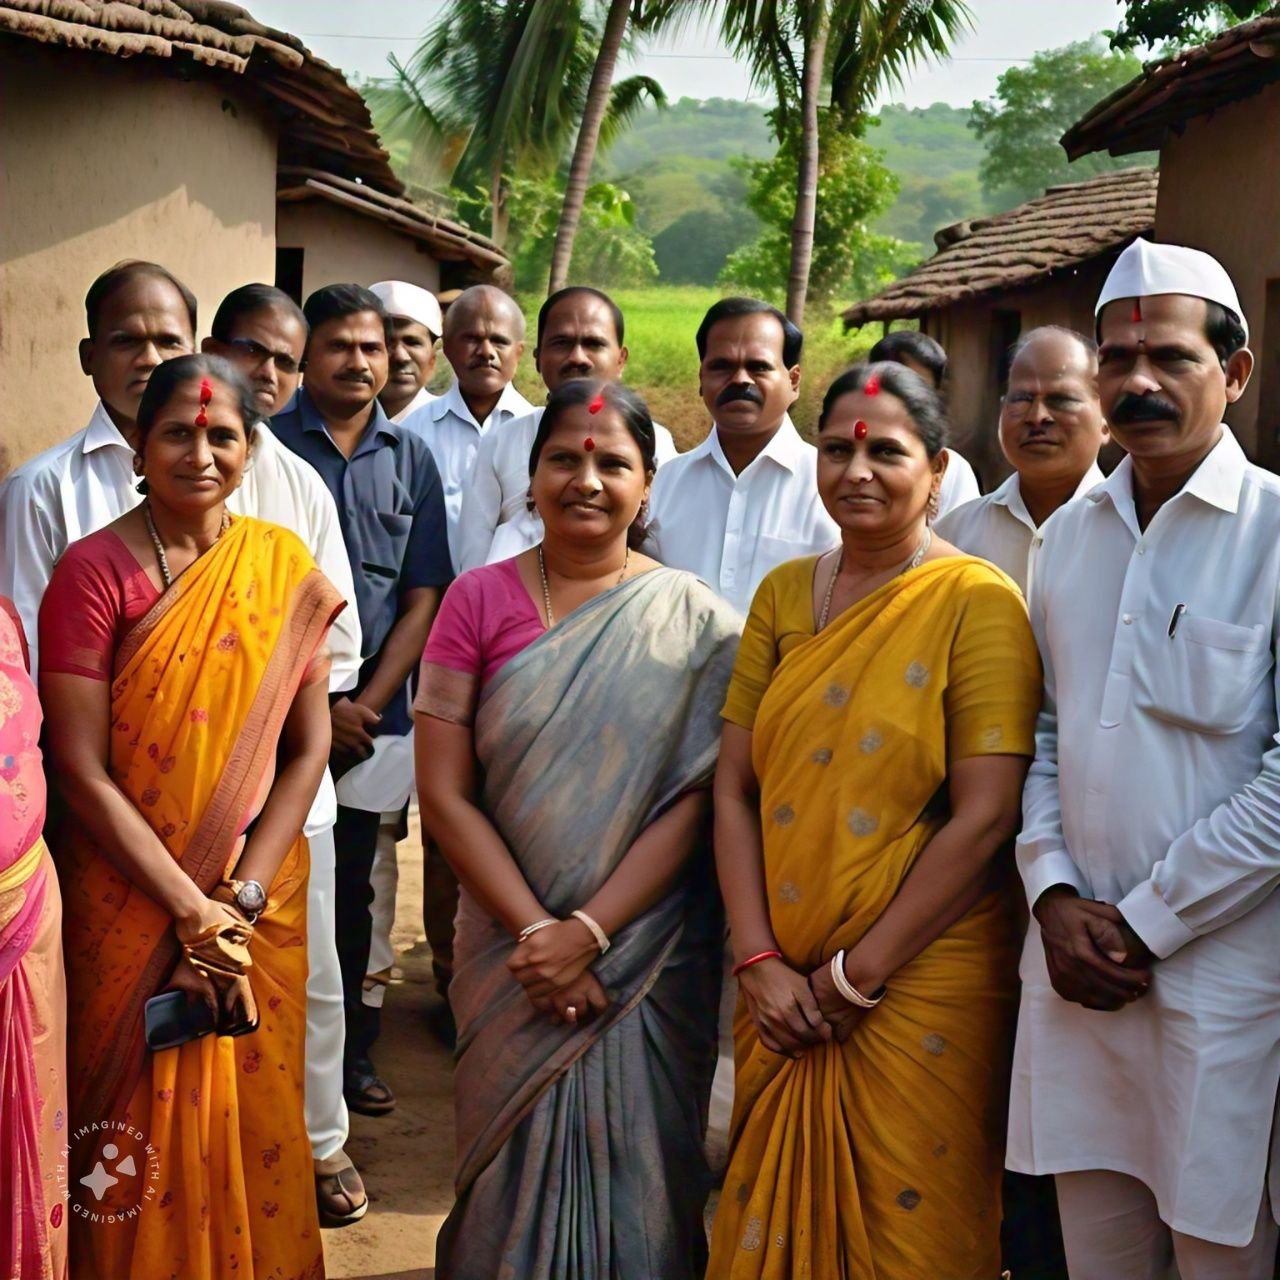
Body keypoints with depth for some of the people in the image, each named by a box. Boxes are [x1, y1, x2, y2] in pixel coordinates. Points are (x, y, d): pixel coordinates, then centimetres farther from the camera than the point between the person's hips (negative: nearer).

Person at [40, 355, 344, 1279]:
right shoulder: (94, 570, -8)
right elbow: (80, 768, -12)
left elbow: (309, 749, -1)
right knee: (141, 1124, 9)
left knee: (253, 1119, 13)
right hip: (131, 905, -2)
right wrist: (192, 910, -15)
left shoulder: (284, 567, 0)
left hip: (261, 902, 2)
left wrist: (241, 903, -10)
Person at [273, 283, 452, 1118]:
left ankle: (353, 1050, 24)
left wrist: (367, 704, -5)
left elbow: (423, 598, 6)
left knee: (353, 888, 12)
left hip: (373, 713, 3)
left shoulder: (411, 459, 8)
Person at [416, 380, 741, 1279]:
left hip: (646, 955, 0)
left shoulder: (693, 624, -3)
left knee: (633, 1174, 10)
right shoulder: (478, 602, -2)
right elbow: (444, 794, -6)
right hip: (513, 945, 1)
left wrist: (590, 932, -15)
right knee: (517, 1166, 13)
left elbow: (692, 803, -7)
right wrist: (538, 931, -13)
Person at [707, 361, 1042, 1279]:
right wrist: (761, 962, -6)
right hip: (785, 994, 4)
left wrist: (858, 973, -12)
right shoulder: (784, 594, 6)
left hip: (922, 987, -4)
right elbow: (734, 789, 3)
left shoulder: (977, 601, -9)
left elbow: (985, 817, -15)